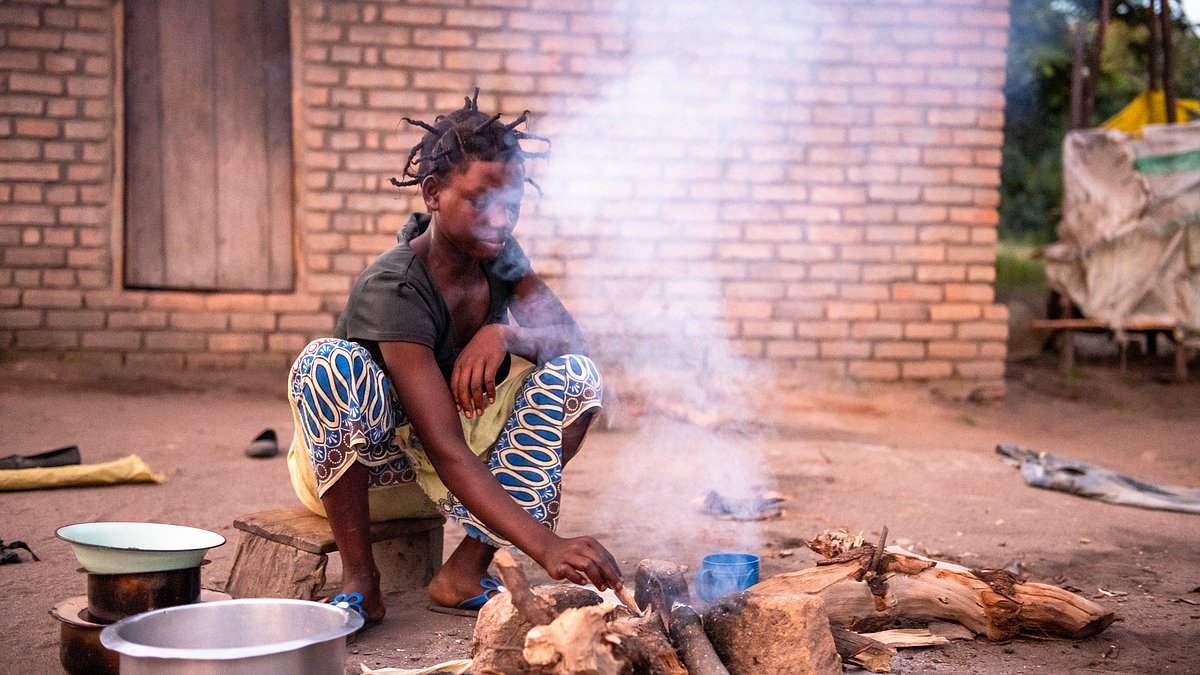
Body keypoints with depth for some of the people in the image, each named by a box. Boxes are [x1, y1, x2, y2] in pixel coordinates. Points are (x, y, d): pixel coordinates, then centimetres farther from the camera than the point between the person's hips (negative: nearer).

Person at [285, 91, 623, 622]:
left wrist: (504, 334, -31)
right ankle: (358, 578, -21)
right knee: (330, 361, -36)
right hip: (359, 464, -6)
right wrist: (546, 547, -48)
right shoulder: (392, 290, -30)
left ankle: (467, 570, -14)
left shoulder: (497, 254, -8)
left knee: (575, 375, -15)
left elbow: (570, 338, -8)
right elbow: (447, 454, -38)